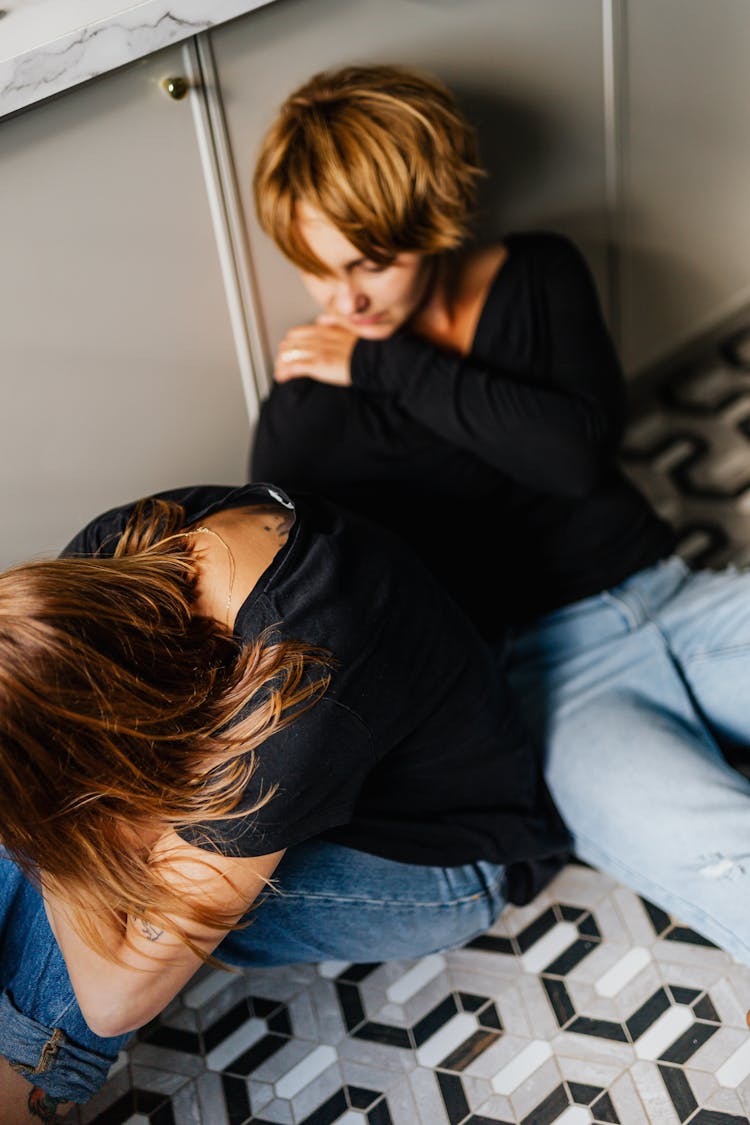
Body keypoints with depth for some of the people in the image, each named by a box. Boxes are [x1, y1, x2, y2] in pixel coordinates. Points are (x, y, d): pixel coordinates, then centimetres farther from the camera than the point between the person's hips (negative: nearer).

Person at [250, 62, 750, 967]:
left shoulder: (540, 275, 5)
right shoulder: (306, 418, -2)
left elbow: (580, 451, -10)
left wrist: (388, 365, -11)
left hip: (672, 600, 4)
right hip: (538, 678, -4)